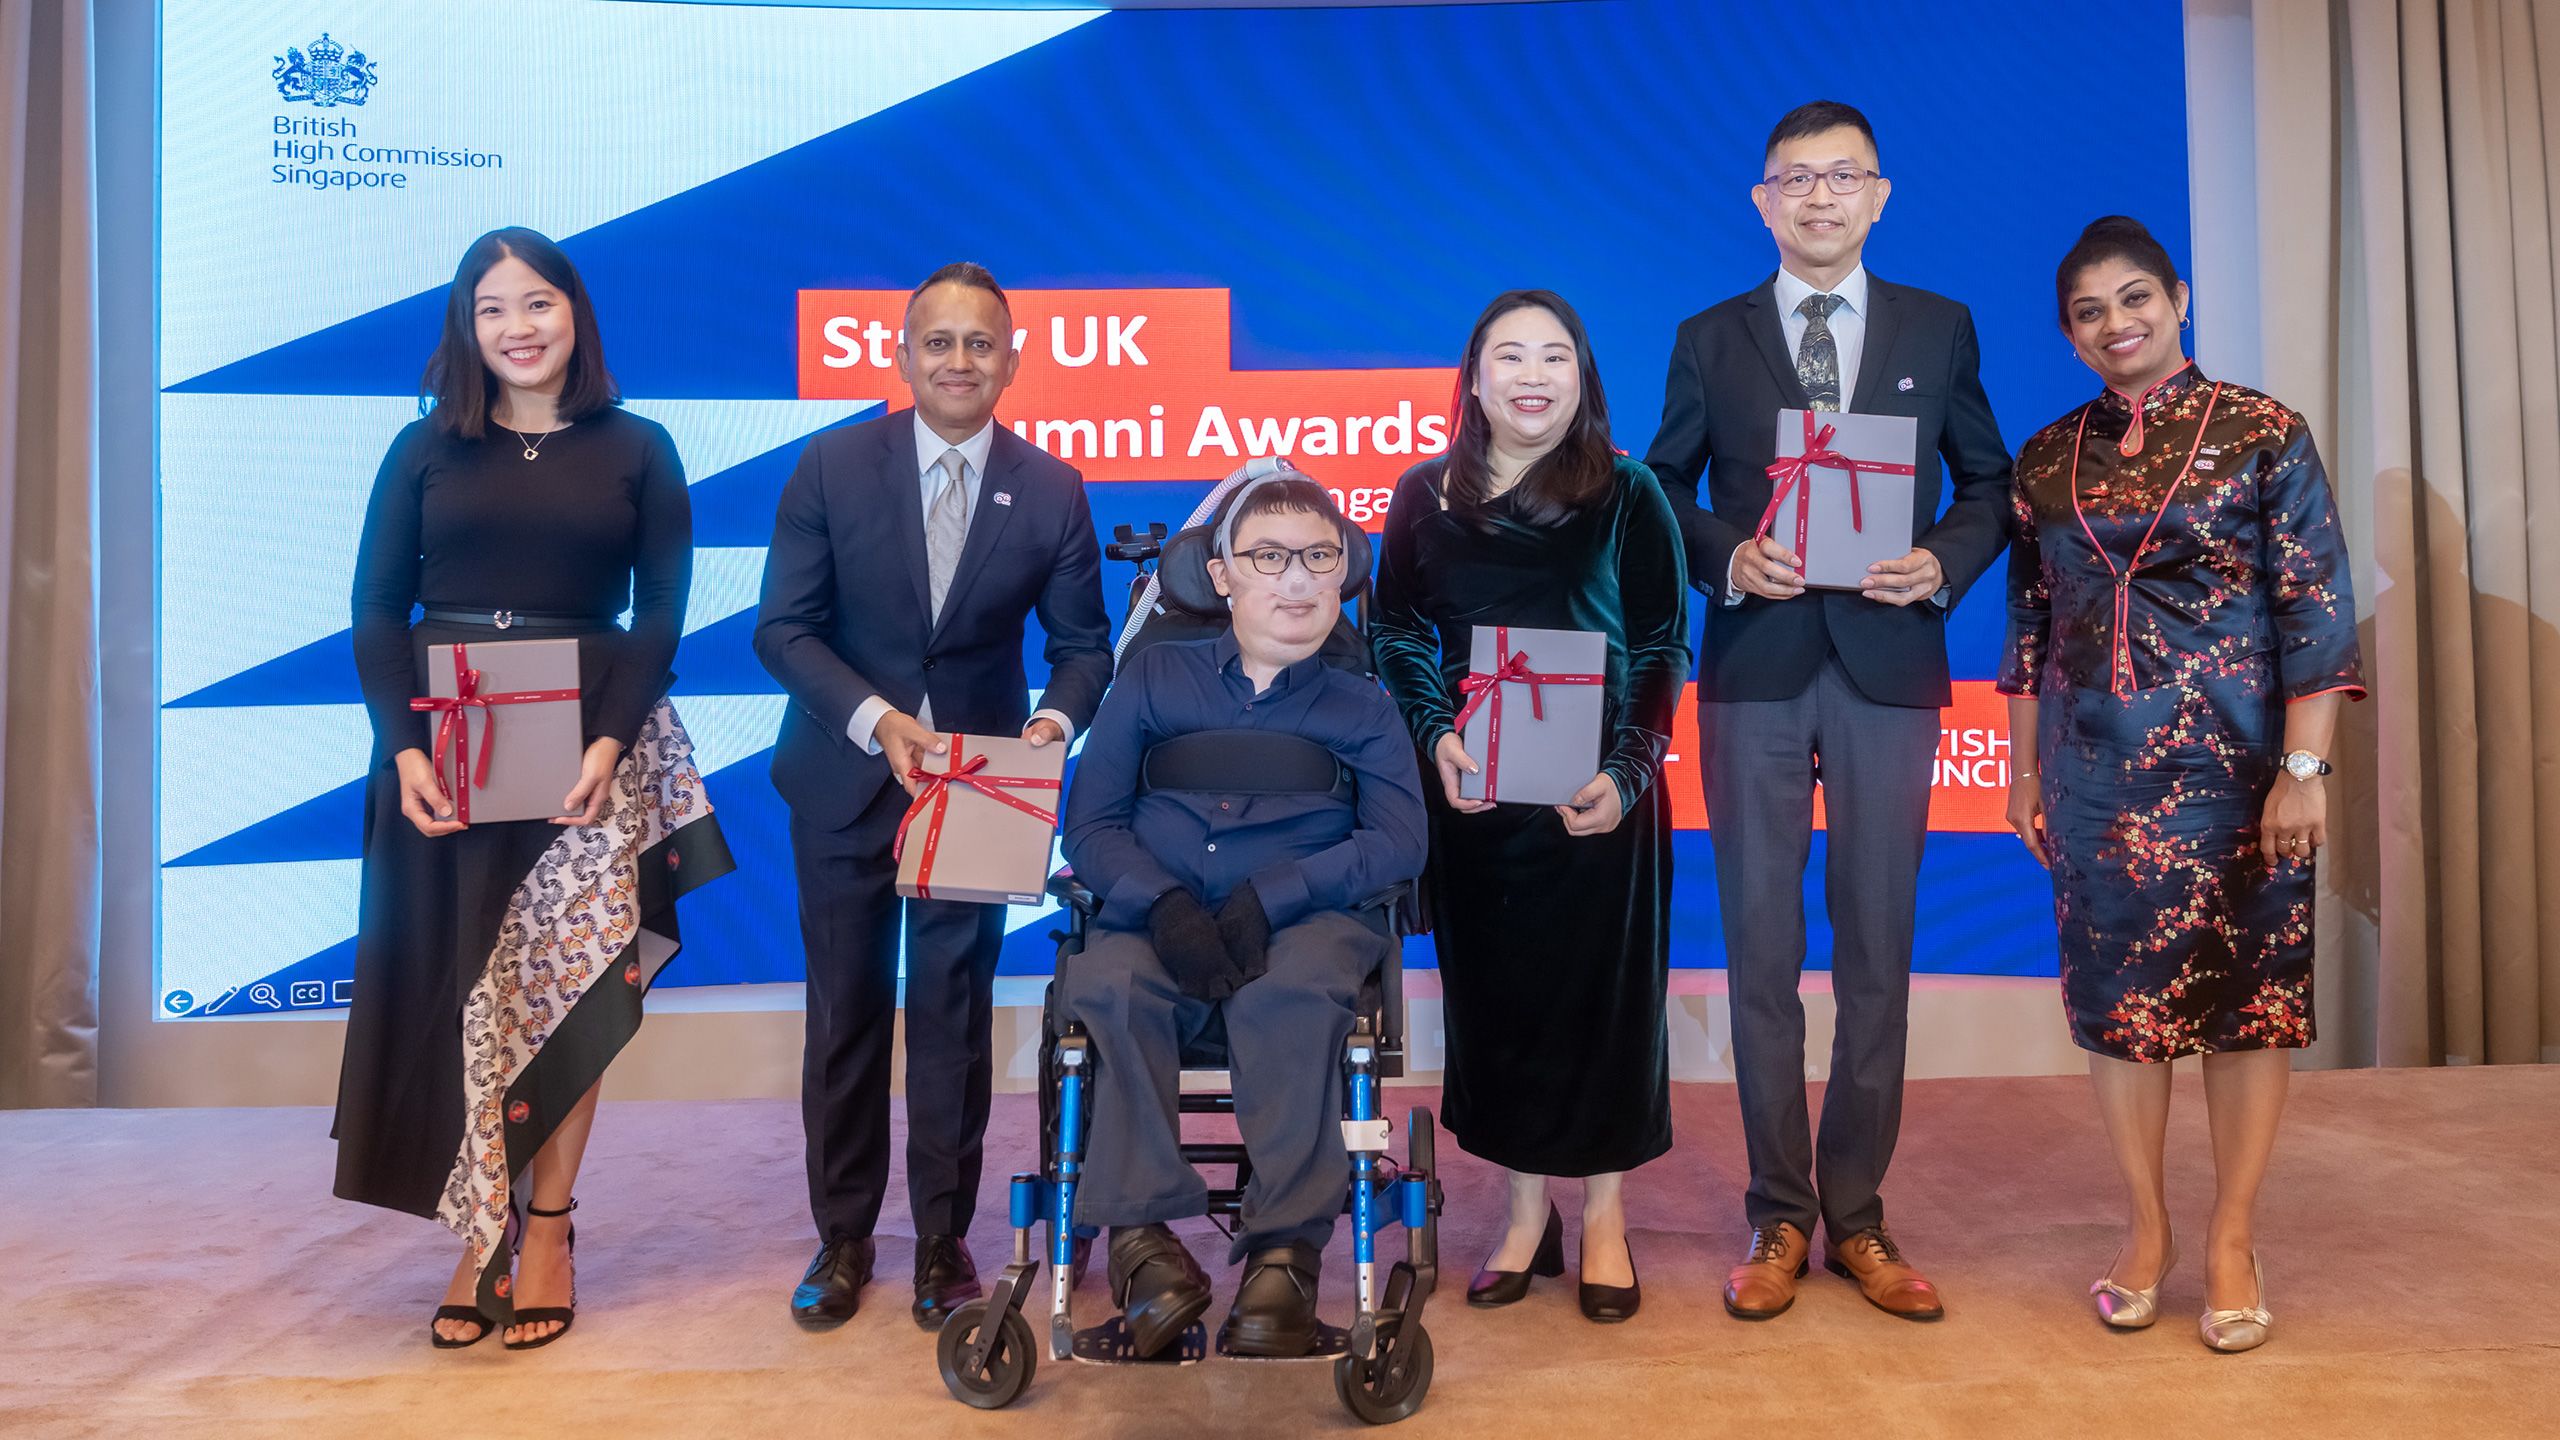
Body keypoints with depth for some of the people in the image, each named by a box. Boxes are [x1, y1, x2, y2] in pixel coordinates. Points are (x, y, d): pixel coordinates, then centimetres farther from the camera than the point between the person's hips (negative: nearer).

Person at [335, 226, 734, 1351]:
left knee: (564, 989, 1)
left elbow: (661, 613, 1)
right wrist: (404, 748, -9)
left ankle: (547, 1232, 11)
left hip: (591, 752, -1)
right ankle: (482, 1234, 13)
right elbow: (377, 612, 5)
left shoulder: (637, 450, 6)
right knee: (459, 991, 2)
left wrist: (611, 741, -13)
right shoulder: (427, 449, 10)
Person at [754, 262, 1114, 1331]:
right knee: (845, 1014, 11)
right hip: (847, 782, 0)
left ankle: (943, 1239, 23)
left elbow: (1082, 644, 2)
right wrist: (875, 718, -22)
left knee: (955, 1017, 7)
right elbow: (784, 628, -7)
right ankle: (843, 1236, 28)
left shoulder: (1051, 491, -2)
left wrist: (1057, 720, -19)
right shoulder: (833, 465, -4)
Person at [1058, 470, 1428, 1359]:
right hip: (1155, 922, 1)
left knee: (1291, 994, -35)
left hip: (1301, 925, -1)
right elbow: (1090, 824, 9)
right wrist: (1164, 904, -12)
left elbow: (1396, 843, 0)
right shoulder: (1154, 678, 18)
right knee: (1105, 985, -32)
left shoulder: (1362, 709, 16)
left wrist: (1266, 899, -17)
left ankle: (1285, 1250, -32)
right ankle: (1140, 1234, -30)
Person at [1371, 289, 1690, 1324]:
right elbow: (1397, 634, 9)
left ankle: (1604, 1220, 22)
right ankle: (1526, 1212, 23)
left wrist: (1626, 773, -14)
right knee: (1492, 994, 7)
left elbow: (1663, 651, -1)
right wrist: (1436, 736, -9)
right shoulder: (1425, 498, 6)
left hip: (1598, 798, -2)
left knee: (1602, 994, 5)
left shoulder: (1628, 495, 0)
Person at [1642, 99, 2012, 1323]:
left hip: (1888, 666, 1)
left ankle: (1856, 1216, 18)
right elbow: (1664, 487, 8)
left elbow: (1989, 481, 12)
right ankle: (1779, 1218, 15)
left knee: (1877, 947, 5)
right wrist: (1728, 558, -11)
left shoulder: (1940, 329, 10)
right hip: (1755, 668, 0)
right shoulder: (1710, 338, 8)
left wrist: (1944, 566, -8)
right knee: (1761, 946, 3)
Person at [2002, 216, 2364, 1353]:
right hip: (2098, 767, 3)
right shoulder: (2047, 458, 7)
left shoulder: (2263, 433, -3)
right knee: (2114, 987, 7)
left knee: (2245, 985, 5)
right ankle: (2145, 1227, 21)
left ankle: (2231, 1239, 18)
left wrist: (2303, 767, -12)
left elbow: (2317, 608, -6)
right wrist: (2024, 769, 10)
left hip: (2234, 759, -3)